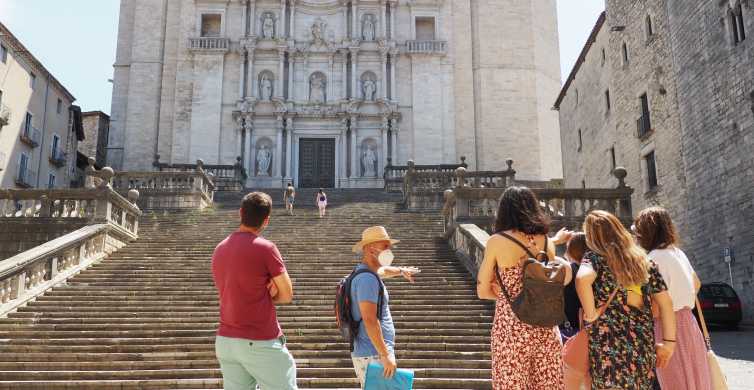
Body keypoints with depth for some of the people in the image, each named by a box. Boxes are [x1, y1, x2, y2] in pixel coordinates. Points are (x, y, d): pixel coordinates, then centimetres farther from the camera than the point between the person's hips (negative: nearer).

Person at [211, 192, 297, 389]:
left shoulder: (220, 249, 9)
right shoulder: (265, 248, -13)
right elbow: (287, 295, -7)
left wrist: (263, 293, 0)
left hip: (225, 341, 7)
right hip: (260, 344, -7)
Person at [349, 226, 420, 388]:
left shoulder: (367, 272, 14)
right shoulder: (367, 279, -19)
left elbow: (382, 270, 40)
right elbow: (370, 320, -27)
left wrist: (401, 270, 56)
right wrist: (385, 355, -27)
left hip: (375, 353, 10)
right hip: (373, 355, -10)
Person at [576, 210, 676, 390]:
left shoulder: (595, 257, -2)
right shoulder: (643, 260, 13)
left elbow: (582, 279, -26)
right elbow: (666, 302, 10)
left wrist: (590, 315, -15)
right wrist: (669, 341, 13)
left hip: (608, 349, -5)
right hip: (644, 347, 5)